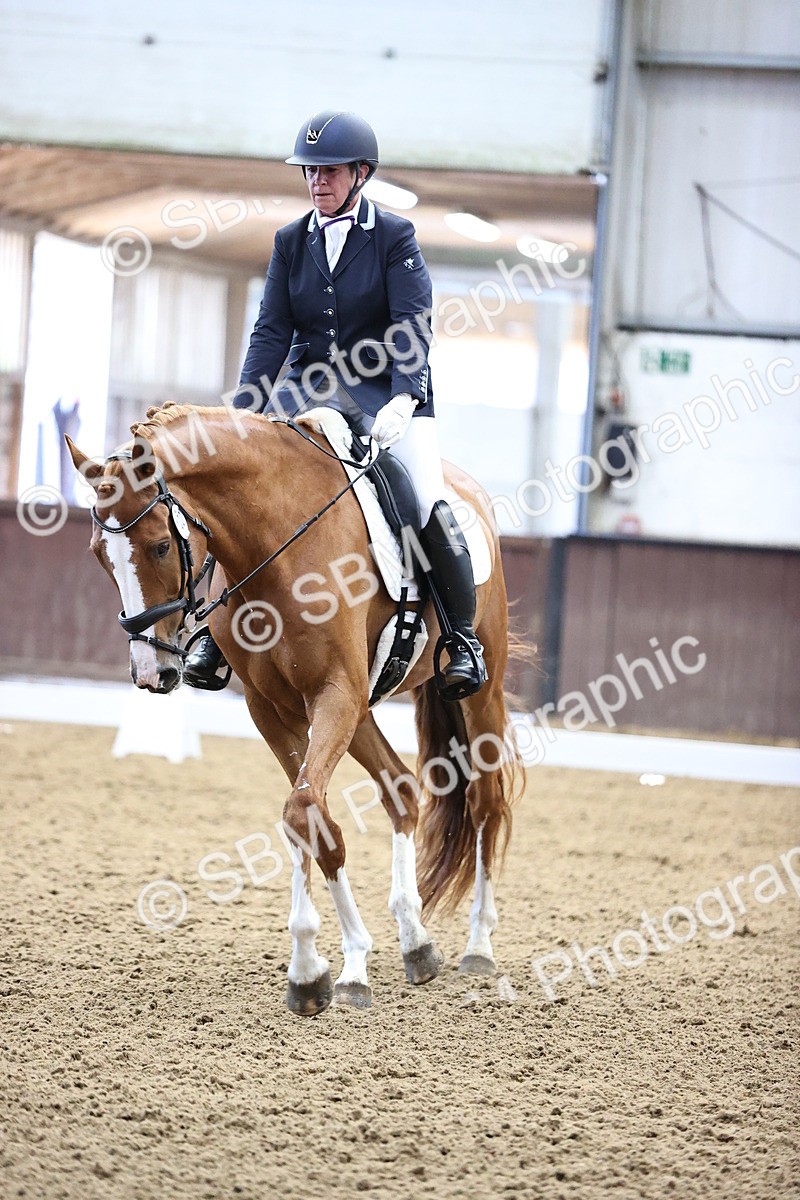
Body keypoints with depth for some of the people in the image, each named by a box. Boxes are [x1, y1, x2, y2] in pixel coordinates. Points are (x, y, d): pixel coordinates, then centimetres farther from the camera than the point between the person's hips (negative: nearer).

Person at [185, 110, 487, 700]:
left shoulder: (395, 236, -4)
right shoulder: (291, 241, 7)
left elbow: (413, 326, -14)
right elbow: (272, 332, 3)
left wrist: (402, 399, -30)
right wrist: (244, 413, -9)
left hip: (388, 392, -4)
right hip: (309, 388, 4)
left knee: (427, 502, -22)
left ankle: (463, 637, -6)